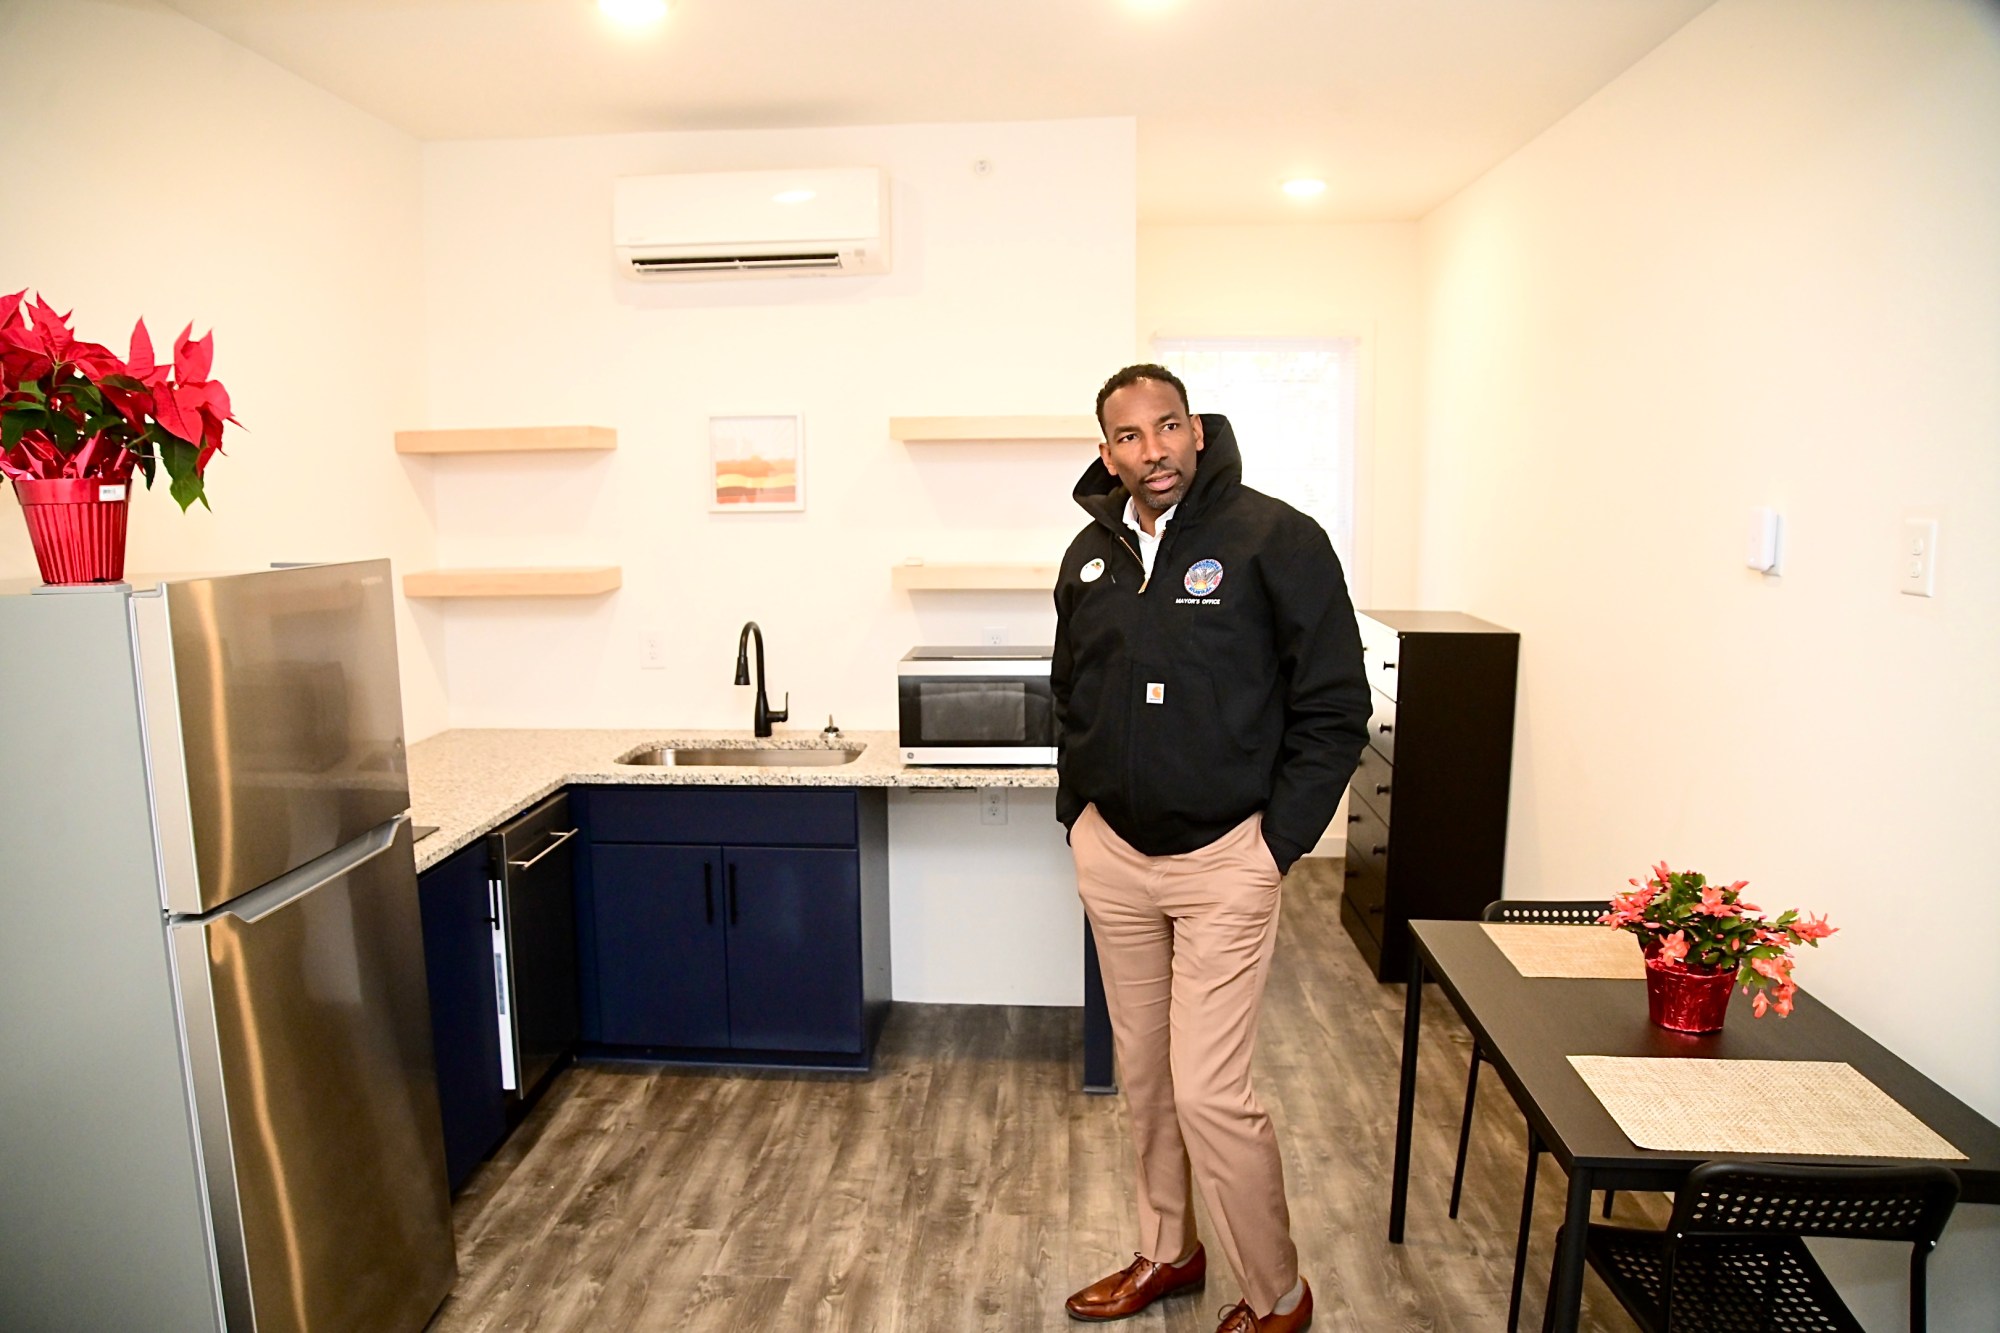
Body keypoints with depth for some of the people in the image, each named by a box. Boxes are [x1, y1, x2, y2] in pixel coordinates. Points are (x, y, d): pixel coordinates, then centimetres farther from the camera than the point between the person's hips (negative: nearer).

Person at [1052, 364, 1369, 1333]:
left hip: (1224, 861, -5)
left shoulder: (1276, 540, -11)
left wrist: (1278, 843, -11)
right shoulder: (1091, 554, 6)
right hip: (1111, 856, 6)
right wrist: (1076, 812, 10)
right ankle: (1168, 1252, 40)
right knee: (1141, 1072, 18)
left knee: (1209, 1091, -3)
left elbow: (1334, 708, -9)